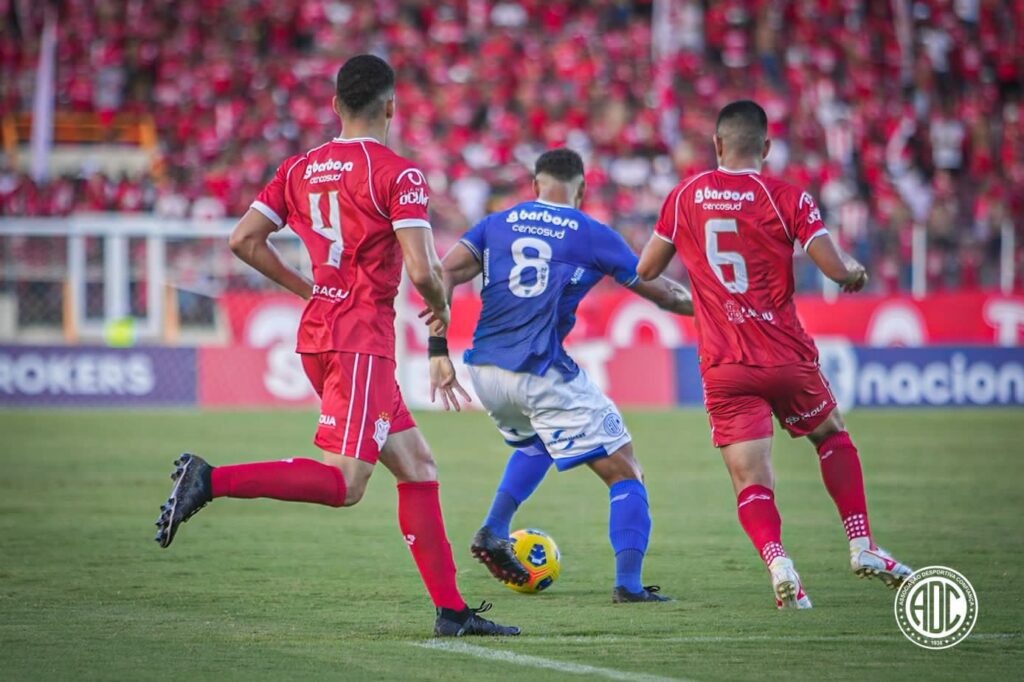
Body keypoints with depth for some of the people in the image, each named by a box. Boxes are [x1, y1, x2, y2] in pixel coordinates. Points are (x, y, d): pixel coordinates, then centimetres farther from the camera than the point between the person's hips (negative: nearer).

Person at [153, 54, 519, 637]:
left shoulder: (301, 168, 11)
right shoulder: (399, 174, -9)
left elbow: (245, 239, 9)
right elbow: (423, 270, -17)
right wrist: (441, 307, 4)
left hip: (319, 330, 8)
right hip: (362, 341, -8)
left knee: (418, 465, 11)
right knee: (342, 484, -12)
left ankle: (451, 610, 10)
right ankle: (211, 480, -23)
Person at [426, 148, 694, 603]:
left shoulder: (497, 224, 12)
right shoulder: (593, 236, 3)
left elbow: (445, 273, 1)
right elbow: (659, 292, 12)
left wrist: (438, 349, 0)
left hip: (485, 372, 5)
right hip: (543, 375, -5)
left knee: (535, 441, 36)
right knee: (624, 473, 3)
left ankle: (493, 532, 20)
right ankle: (629, 583, -9)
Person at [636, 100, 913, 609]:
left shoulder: (685, 197, 4)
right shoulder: (787, 199, -5)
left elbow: (646, 270, 12)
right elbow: (837, 269, -11)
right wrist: (856, 271, 12)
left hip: (724, 367, 1)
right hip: (787, 357, -1)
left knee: (750, 481, -2)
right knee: (832, 436, 25)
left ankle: (777, 561, -28)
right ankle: (862, 547, 19)